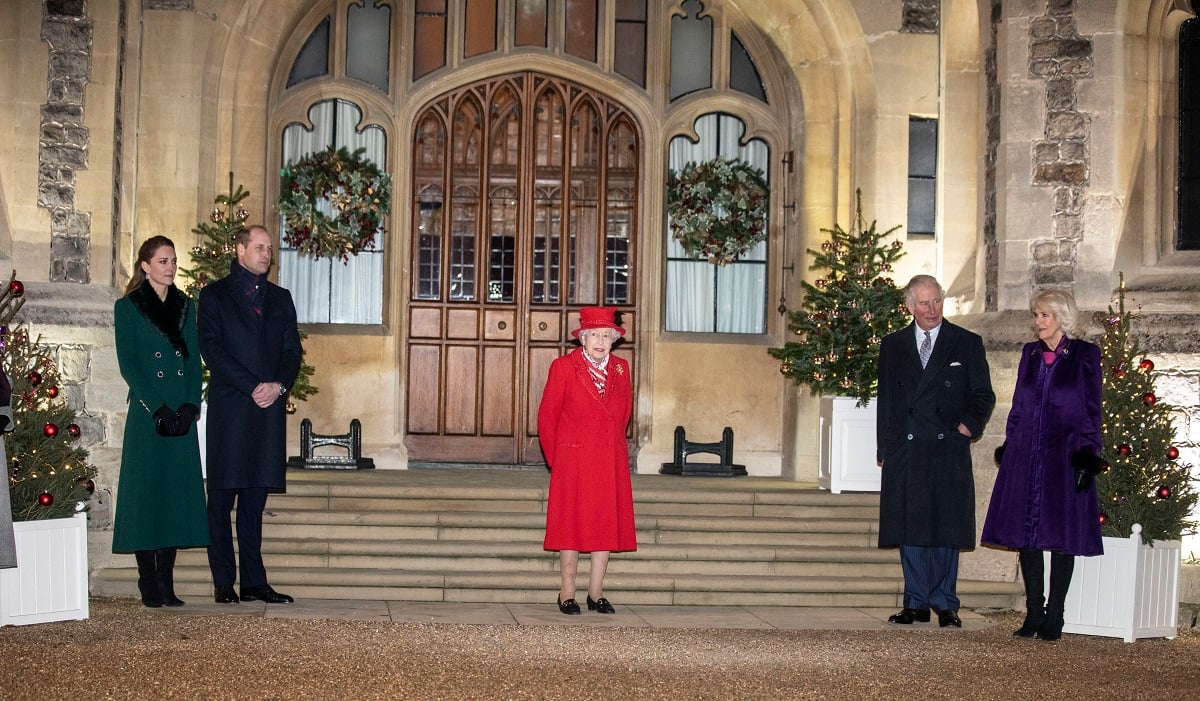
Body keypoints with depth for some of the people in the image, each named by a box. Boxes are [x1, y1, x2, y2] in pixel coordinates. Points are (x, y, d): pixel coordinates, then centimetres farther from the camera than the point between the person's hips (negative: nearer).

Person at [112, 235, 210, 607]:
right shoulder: (128, 307, 2)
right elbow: (127, 364, -5)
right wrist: (158, 409, -13)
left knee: (177, 494, 3)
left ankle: (166, 583, 7)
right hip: (147, 416, -4)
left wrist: (191, 405, -4)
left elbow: (195, 360, 11)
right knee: (146, 492, -4)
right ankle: (149, 585, 0)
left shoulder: (186, 306, 15)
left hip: (183, 414, 4)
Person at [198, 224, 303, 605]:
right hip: (228, 408, -4)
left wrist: (278, 385, -6)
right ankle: (223, 583, 2)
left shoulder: (280, 298, 19)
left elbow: (293, 351, 14)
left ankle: (254, 581, 7)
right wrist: (253, 387, -12)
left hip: (269, 408, 4)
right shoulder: (214, 295, 6)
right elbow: (212, 349, -5)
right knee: (222, 498, -2)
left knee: (255, 499, 5)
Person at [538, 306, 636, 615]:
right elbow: (547, 416, 0)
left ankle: (596, 593, 12)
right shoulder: (563, 367, -3)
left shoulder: (621, 368, 8)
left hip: (612, 462, 4)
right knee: (571, 525, 0)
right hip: (573, 460, -4)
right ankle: (567, 593, 7)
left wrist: (612, 446, 15)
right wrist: (556, 459, 3)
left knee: (607, 524, 4)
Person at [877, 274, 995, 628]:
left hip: (949, 451, -2)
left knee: (947, 529, -1)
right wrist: (885, 448, 7)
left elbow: (983, 395, 8)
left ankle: (945, 604, 7)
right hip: (905, 450, 2)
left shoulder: (967, 343, 6)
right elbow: (885, 400, 14)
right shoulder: (893, 345, 12)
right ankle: (916, 603, 10)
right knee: (909, 529, 3)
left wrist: (968, 426, -9)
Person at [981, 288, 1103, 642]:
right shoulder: (1030, 354, 12)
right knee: (1027, 534, 3)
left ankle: (1053, 617, 5)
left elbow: (1092, 411, -1)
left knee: (1062, 535, -1)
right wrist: (1009, 450, 9)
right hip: (1026, 457, 4)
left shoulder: (1084, 355, 0)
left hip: (1064, 455, -4)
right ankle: (1033, 614, 10)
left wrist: (1087, 456, -9)